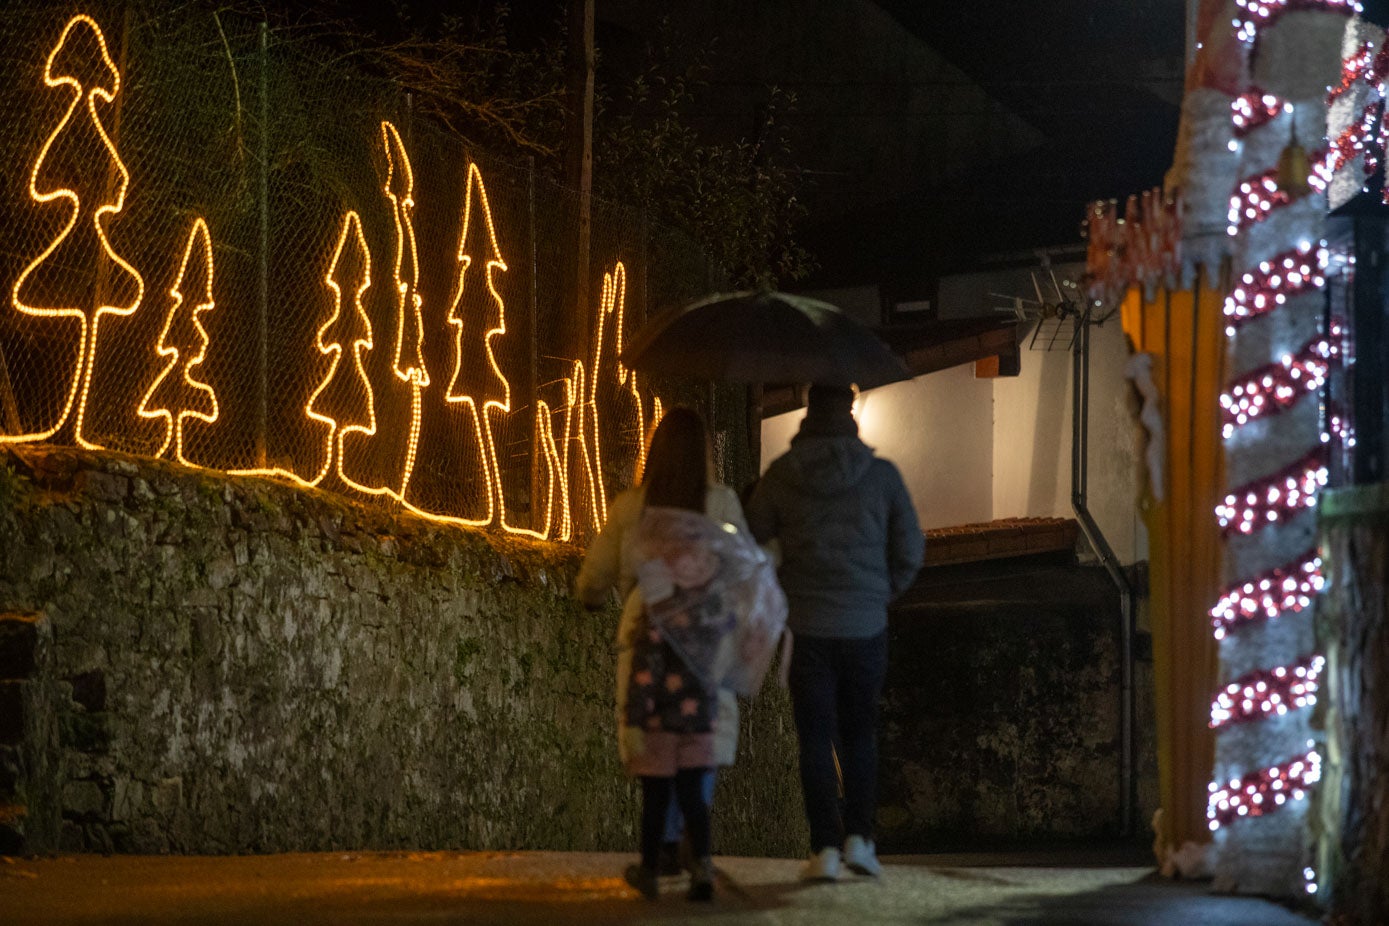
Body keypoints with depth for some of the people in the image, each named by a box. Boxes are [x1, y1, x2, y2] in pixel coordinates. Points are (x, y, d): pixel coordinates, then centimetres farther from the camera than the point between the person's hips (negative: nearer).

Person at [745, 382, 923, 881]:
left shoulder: (781, 476, -3)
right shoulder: (881, 475, -3)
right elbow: (911, 549, 2)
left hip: (807, 628, -1)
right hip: (865, 628, 1)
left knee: (815, 740, 3)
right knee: (859, 736, 14)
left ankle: (825, 848, -2)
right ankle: (858, 836, 4)